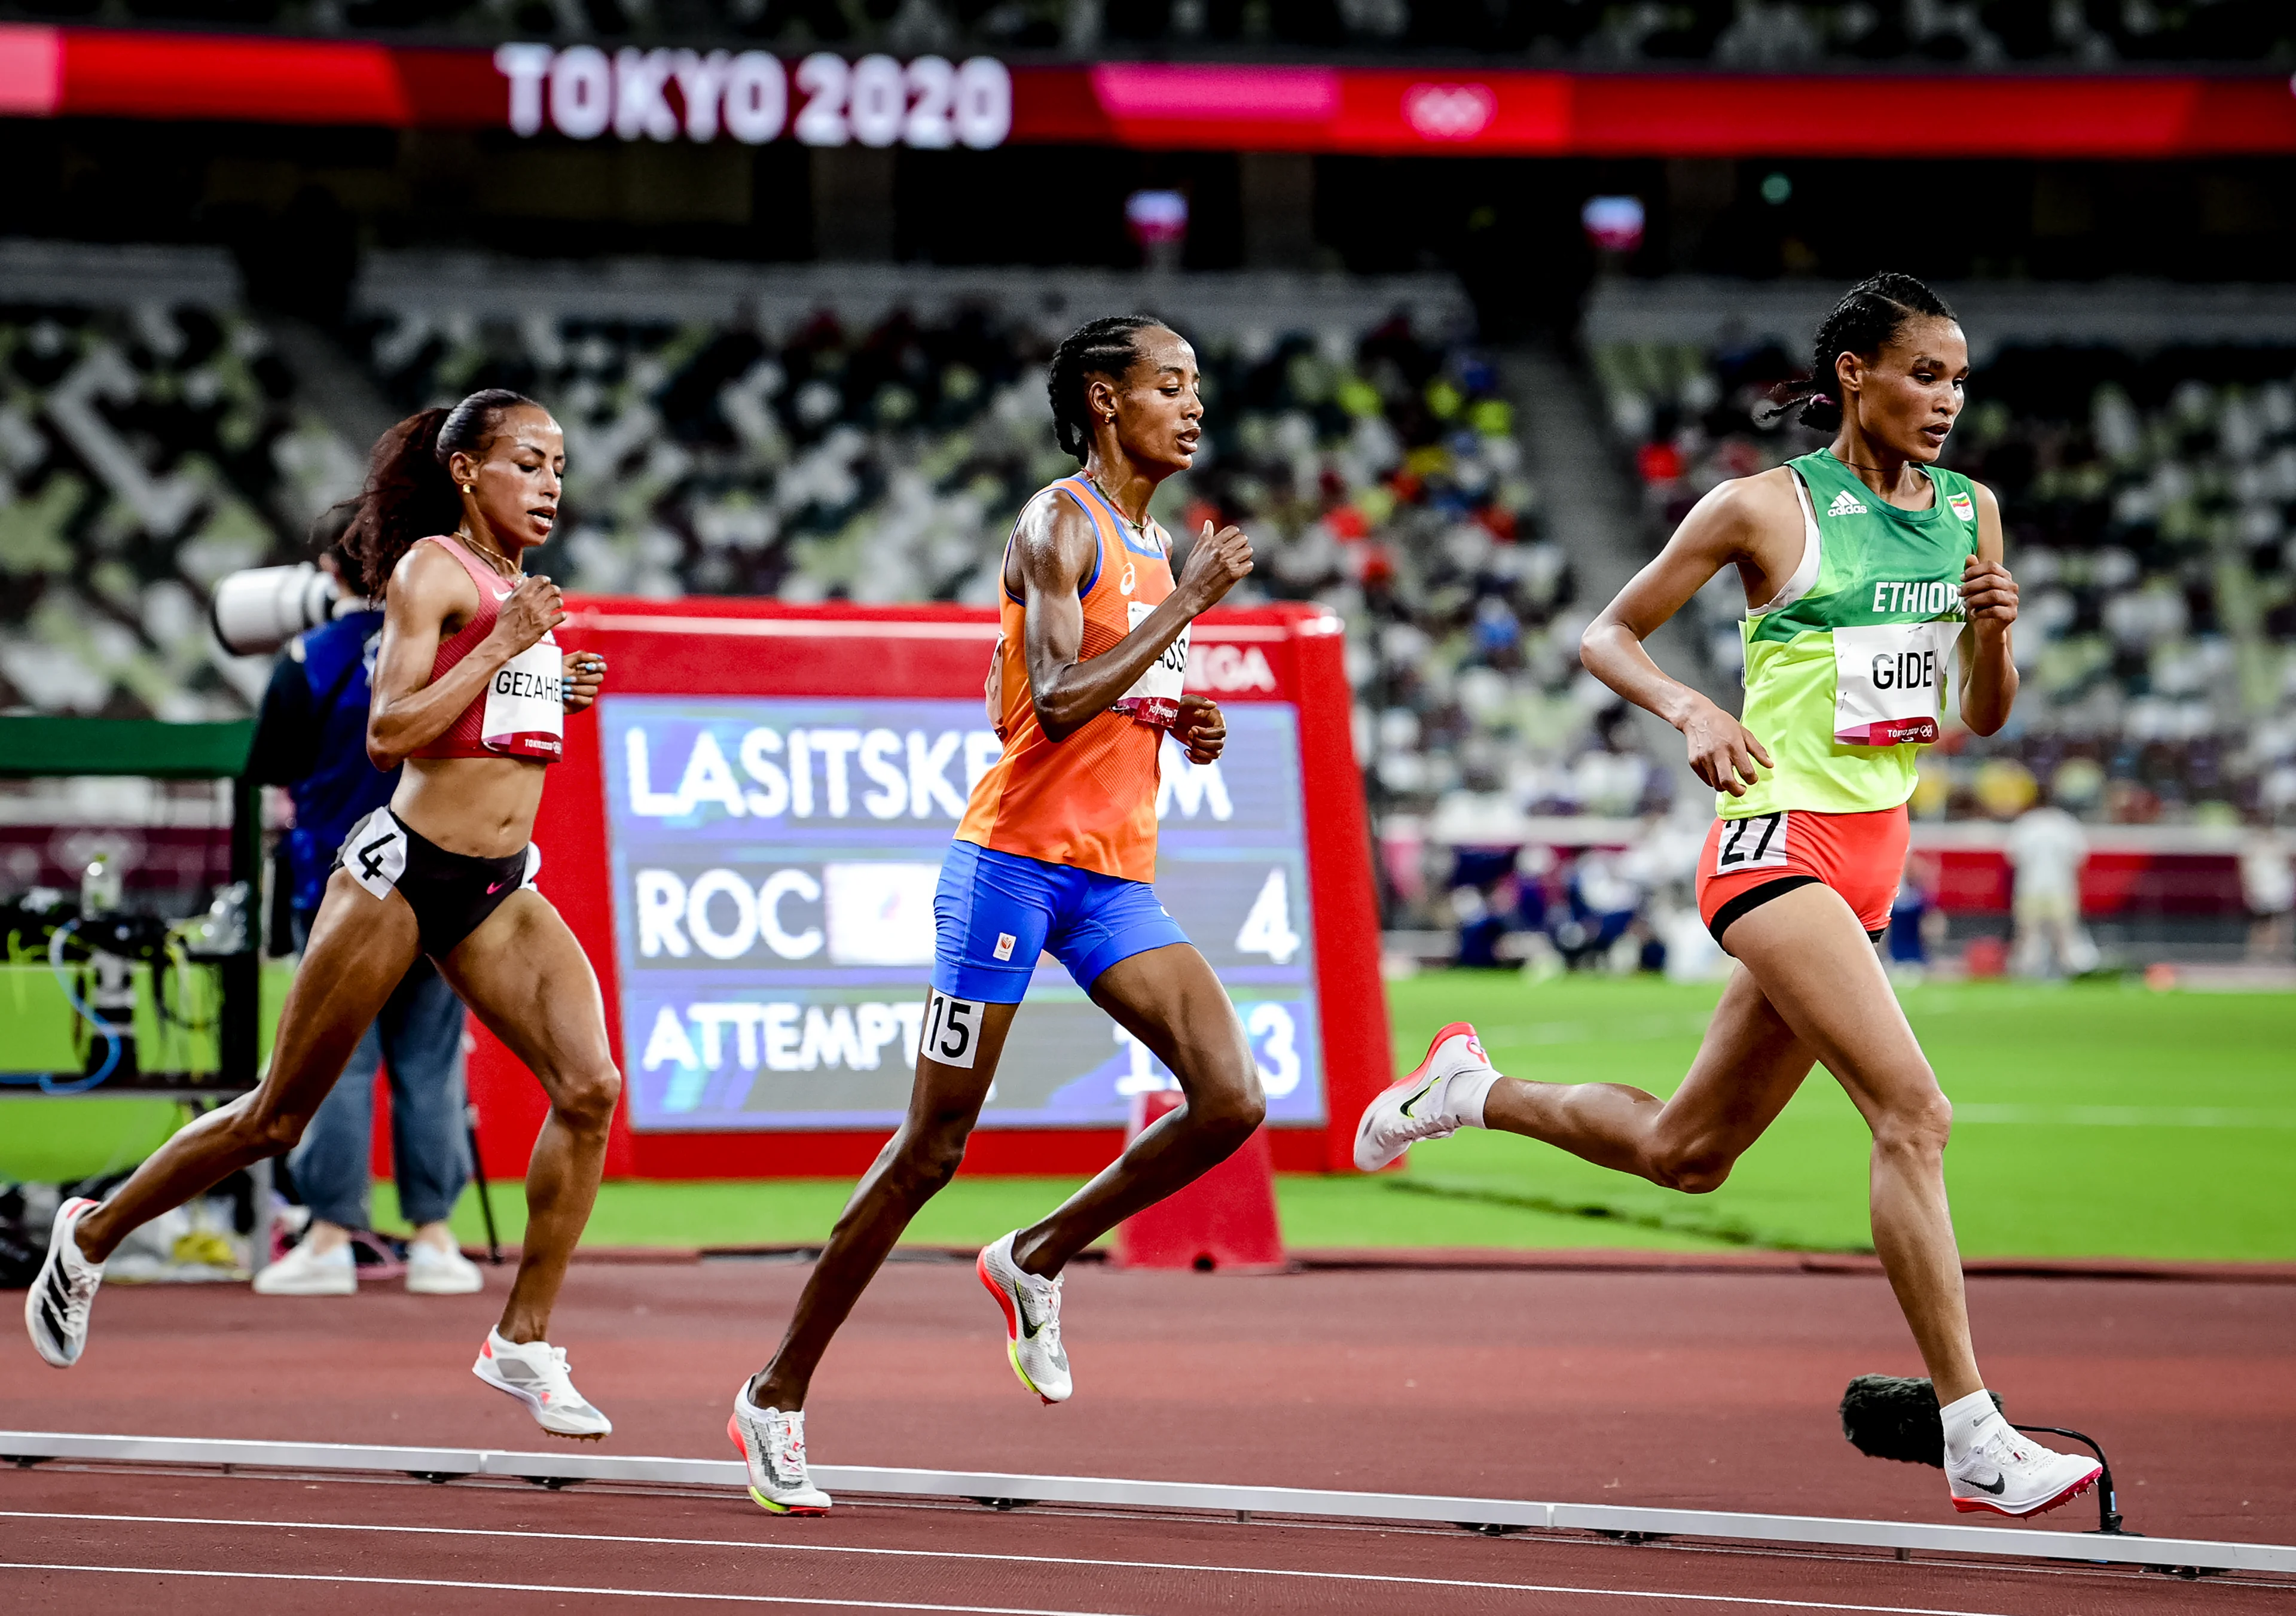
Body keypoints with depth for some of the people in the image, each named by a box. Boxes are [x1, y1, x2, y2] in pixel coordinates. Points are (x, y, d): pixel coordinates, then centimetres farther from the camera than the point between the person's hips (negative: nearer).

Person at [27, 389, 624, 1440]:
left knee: (590, 1087, -15)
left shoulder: (519, 586, 14)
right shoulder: (431, 568, -10)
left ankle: (524, 1343, -7)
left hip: (500, 889, 7)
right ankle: (92, 1235, 26)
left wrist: (555, 692, 11)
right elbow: (389, 734, -19)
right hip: (402, 871, -7)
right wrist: (502, 645, -21)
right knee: (277, 1118, 3)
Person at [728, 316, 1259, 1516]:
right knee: (933, 1147, -4)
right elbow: (1057, 705, -22)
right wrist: (1189, 601, -17)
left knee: (1231, 1101, -10)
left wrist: (1178, 728, 8)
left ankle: (1037, 1260, 10)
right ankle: (778, 1394, 7)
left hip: (1115, 876, 7)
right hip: (1018, 855, -7)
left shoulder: (1154, 546, 17)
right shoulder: (1062, 526, -9)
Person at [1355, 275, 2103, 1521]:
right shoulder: (1766, 509, -7)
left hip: (1873, 856, 7)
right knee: (1913, 1111, -22)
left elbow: (1985, 719, 17)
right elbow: (1607, 635, 2)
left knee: (1685, 1154, 15)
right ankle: (1975, 1442, -23)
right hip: (1778, 843, -7)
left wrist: (1993, 632, -4)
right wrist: (1690, 709, -17)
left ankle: (1469, 1092, 41)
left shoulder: (1969, 513, 10)